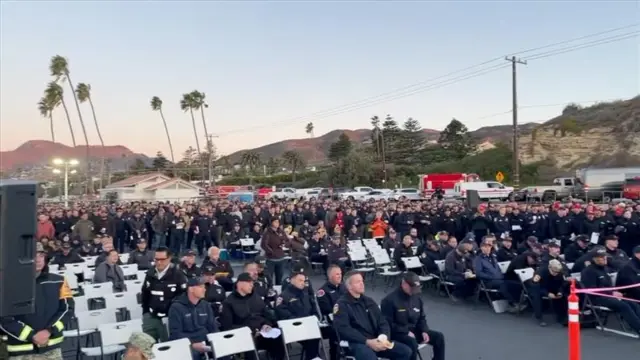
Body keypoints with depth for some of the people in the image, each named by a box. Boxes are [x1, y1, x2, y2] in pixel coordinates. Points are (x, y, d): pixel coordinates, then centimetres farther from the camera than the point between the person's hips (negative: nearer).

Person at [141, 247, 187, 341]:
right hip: (151, 316, 5)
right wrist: (145, 311, 15)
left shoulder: (177, 274, -12)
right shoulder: (150, 273, 7)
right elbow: (145, 294, 19)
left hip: (169, 317, -5)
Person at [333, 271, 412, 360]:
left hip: (376, 341, 7)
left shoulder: (369, 301, 18)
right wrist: (367, 342, -20)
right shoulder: (342, 304, -2)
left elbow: (383, 322, 16)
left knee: (406, 351, -8)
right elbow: (343, 329, -14)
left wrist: (384, 337, -7)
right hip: (356, 343, -7)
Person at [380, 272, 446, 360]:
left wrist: (424, 331, -4)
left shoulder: (417, 298, 8)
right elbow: (388, 324, -17)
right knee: (412, 342, -37)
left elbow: (422, 318, 17)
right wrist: (406, 332, -22)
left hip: (414, 330, 7)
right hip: (397, 333, -7)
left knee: (439, 337, -8)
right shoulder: (389, 300, -15)